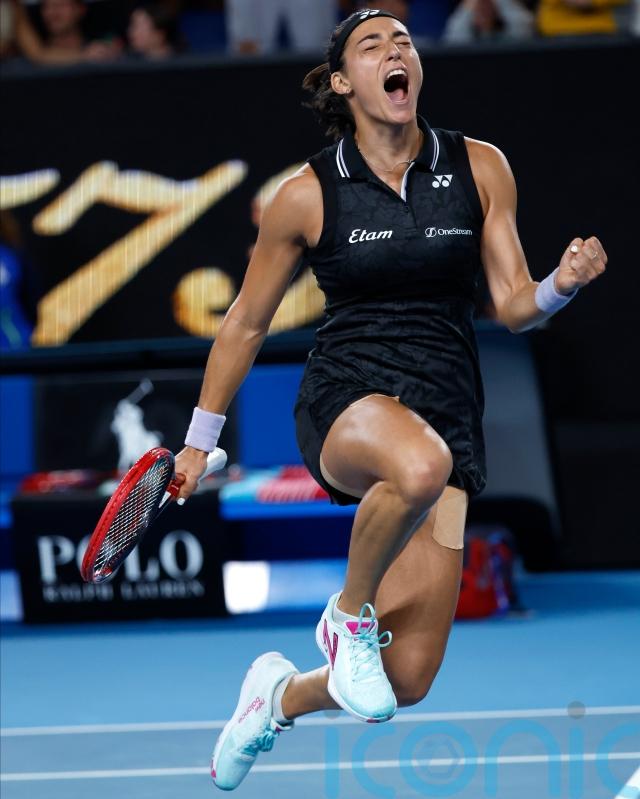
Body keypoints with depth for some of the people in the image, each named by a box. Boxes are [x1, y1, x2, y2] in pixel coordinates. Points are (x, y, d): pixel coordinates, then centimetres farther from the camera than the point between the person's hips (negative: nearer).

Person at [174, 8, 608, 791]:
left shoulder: (480, 168, 5)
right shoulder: (307, 196, 0)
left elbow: (513, 306, 7)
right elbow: (246, 323, 11)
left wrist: (562, 283, -15)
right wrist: (200, 439, 16)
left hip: (447, 411, 3)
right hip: (345, 399, -3)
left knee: (406, 680, -3)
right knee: (420, 463, -43)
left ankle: (282, 696, 32)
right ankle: (349, 611, -13)